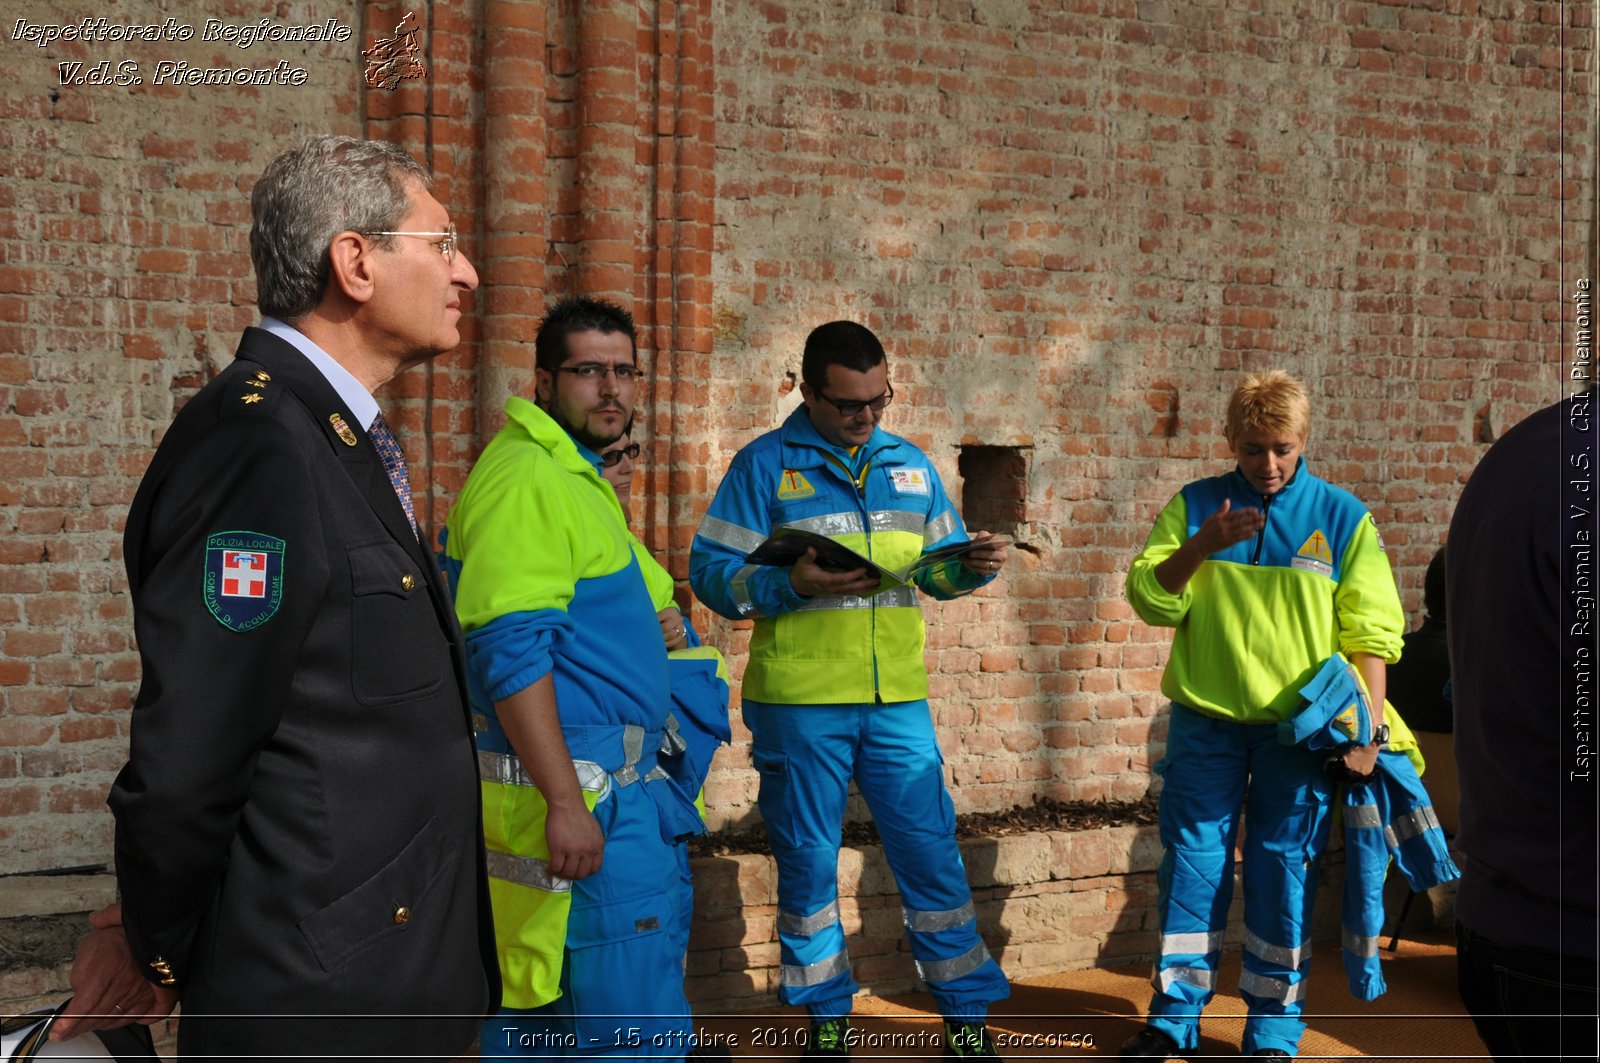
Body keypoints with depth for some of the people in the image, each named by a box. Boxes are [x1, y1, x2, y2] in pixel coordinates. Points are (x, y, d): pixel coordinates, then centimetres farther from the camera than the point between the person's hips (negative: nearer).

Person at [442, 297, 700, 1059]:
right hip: (577, 787, -11)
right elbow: (510, 650, -23)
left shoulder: (570, 474, 18)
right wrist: (567, 802, -26)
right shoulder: (527, 476, -15)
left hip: (605, 784, 11)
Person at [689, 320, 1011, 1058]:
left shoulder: (910, 465, 13)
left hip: (897, 701, 3)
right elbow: (709, 570, -6)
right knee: (807, 861, 9)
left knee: (933, 854, 6)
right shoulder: (764, 464, -1)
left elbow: (937, 569, 18)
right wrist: (791, 584, -21)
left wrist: (971, 567, -4)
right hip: (798, 701, -3)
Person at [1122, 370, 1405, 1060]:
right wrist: (1201, 546, -17)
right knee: (1193, 862, 6)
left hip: (1299, 729, -1)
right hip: (1206, 722, 1)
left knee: (1283, 870, 5)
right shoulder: (1193, 506, 4)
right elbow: (1151, 602, -2)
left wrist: (1367, 731, -7)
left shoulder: (1342, 517, 1)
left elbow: (1371, 633, 0)